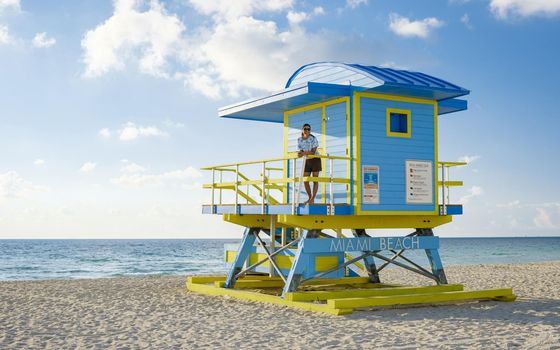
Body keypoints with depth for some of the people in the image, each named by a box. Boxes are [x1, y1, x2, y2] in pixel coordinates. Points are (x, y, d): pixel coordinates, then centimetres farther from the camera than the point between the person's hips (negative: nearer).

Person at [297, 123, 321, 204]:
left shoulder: (313, 139, -16)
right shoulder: (299, 140, -3)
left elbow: (313, 152, -23)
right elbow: (301, 151, -2)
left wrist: (304, 153, -38)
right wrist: (300, 153, -25)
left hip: (315, 160, -4)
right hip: (306, 161, 5)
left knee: (315, 180, -3)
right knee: (305, 180, 2)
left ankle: (313, 199, 0)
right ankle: (310, 198, 18)